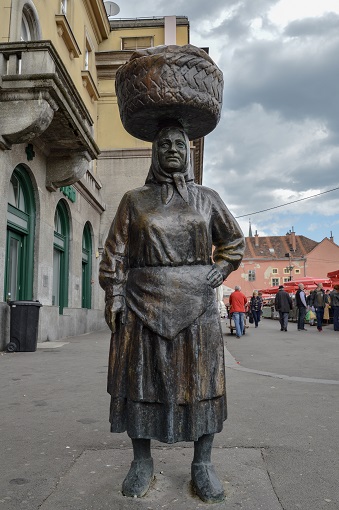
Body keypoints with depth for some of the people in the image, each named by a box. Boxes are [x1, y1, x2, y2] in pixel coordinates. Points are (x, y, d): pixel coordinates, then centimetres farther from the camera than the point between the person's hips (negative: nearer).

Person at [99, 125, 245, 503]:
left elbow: (233, 241, 18)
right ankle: (141, 462, 19)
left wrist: (216, 274, 5)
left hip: (195, 303, 1)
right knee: (141, 375, 3)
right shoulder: (135, 200, 8)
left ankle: (202, 465, 16)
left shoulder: (206, 199, 10)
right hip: (144, 302, 0)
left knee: (199, 377, 2)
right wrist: (114, 294, -5)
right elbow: (116, 251, 4)